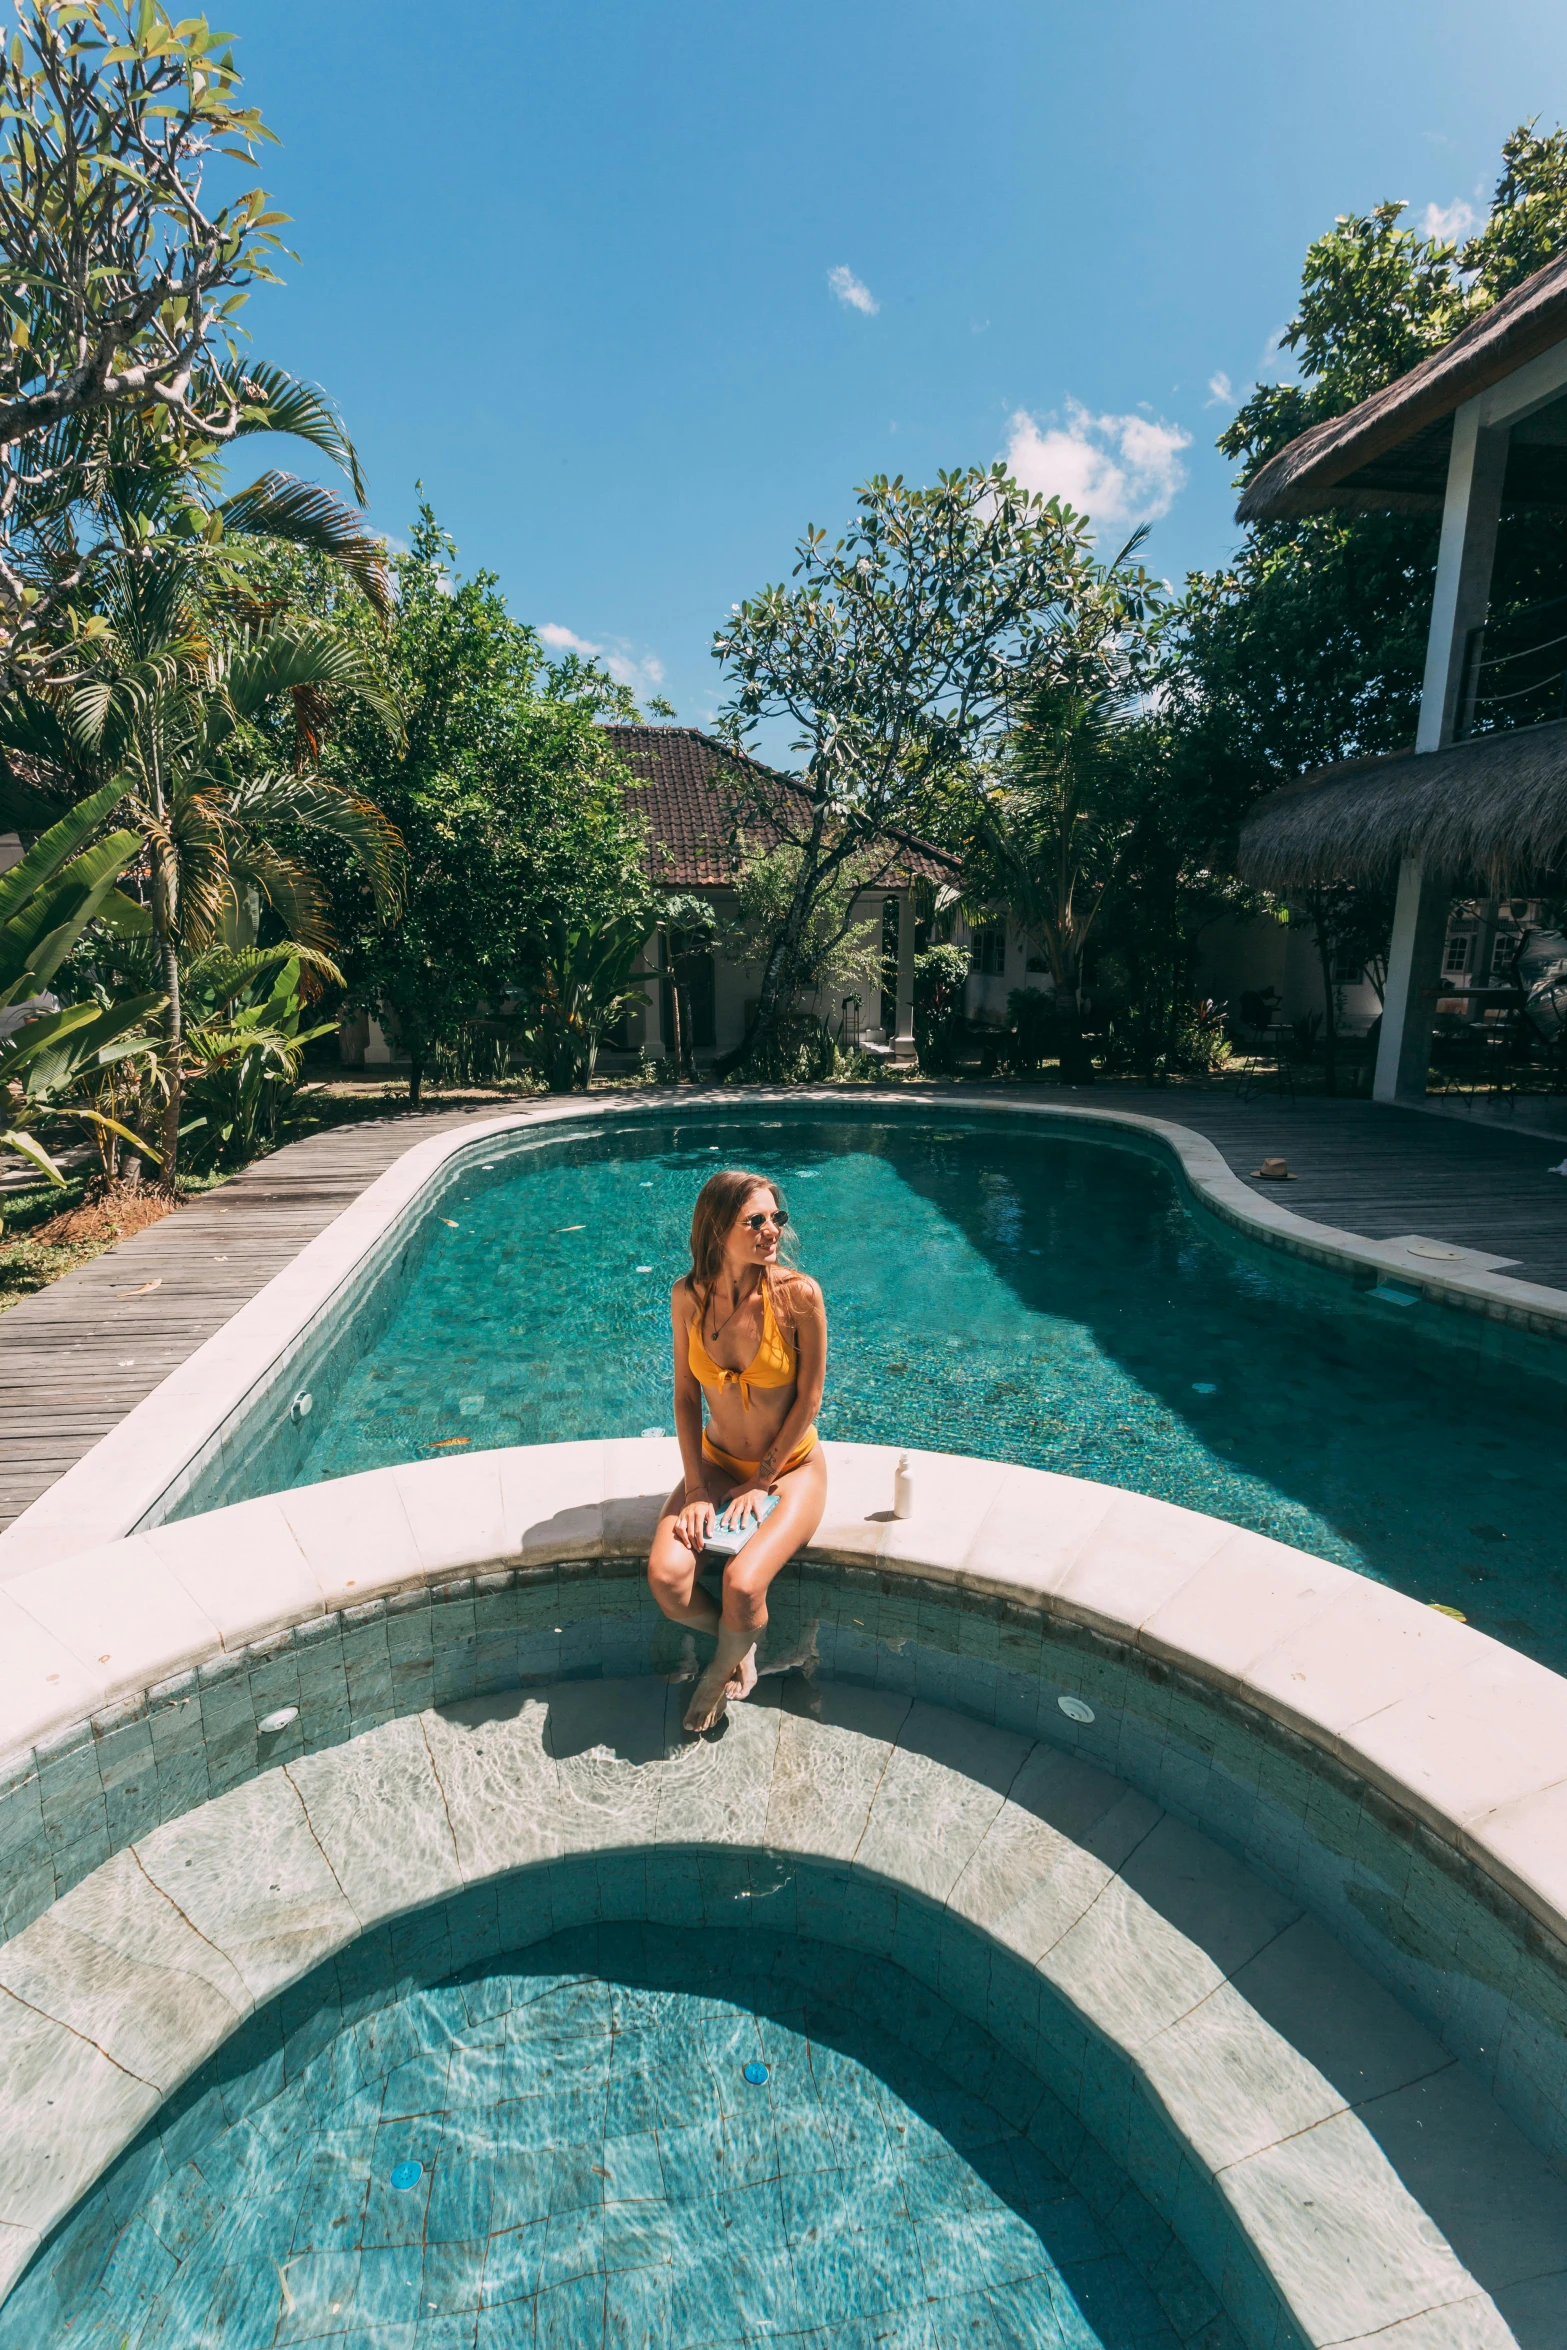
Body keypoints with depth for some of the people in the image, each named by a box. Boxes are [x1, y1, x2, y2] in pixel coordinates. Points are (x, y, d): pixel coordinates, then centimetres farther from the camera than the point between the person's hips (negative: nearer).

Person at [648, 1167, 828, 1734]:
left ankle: (723, 1669, 11)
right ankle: (740, 1639, 13)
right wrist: (696, 1488, -8)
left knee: (743, 1584, -25)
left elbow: (809, 1399, -11)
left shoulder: (798, 1294, -20)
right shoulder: (688, 1296, -11)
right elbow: (686, 1395, -2)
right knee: (666, 1578, -19)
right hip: (718, 1459, 3)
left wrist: (761, 1480, -8)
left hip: (792, 1465, -3)